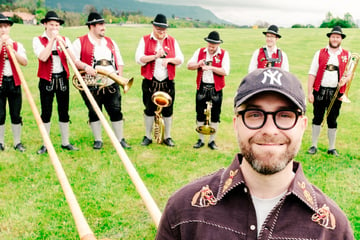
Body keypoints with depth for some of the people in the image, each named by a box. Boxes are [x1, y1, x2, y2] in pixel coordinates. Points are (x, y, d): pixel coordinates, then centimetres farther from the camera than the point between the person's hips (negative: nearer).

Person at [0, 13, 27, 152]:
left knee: (16, 114, 5)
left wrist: (11, 49, -17)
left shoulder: (17, 45, 7)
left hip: (14, 82, 2)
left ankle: (17, 142, 14)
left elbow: (25, 62, -9)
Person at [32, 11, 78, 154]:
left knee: (64, 111, 7)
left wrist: (62, 42, -17)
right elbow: (43, 57, -17)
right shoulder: (38, 40, 1)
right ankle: (45, 145, 12)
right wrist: (52, 39, -13)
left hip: (62, 79, 2)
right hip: (46, 80, -2)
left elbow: (72, 59, -7)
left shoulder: (64, 40, 8)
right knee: (46, 112, 2)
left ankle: (65, 142, 18)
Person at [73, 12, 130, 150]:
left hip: (112, 85, 3)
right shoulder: (80, 42, 3)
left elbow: (119, 61, 20)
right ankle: (98, 140, 18)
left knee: (116, 111, 1)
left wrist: (120, 75, 4)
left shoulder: (110, 42, 18)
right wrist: (85, 67, -23)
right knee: (94, 113, 5)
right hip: (91, 86, -3)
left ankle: (120, 140, 11)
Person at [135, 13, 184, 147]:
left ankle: (167, 137, 18)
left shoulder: (172, 41, 9)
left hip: (168, 82, 2)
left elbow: (180, 59, 5)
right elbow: (138, 58, -8)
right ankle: (148, 137, 18)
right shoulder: (145, 40, 3)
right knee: (149, 110, 5)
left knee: (168, 111, 5)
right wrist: (155, 56, -19)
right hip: (150, 82, -2)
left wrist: (169, 59, -14)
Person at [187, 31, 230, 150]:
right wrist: (198, 64, -17)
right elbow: (189, 65, 2)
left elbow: (225, 71, -14)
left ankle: (212, 141, 17)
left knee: (215, 115, 4)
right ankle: (200, 140, 19)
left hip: (216, 89, -2)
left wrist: (210, 67, -21)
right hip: (202, 87, 2)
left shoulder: (224, 54, -2)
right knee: (200, 114, 6)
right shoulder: (200, 51, 7)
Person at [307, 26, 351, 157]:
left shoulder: (347, 55, 7)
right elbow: (312, 74, 0)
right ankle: (314, 146, 17)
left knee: (332, 121, 8)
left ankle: (331, 148, 19)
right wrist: (309, 92, -7)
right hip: (320, 91, -1)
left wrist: (345, 80, -13)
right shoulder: (320, 53, 3)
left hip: (336, 93, 1)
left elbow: (350, 73, 11)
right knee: (317, 119, 5)